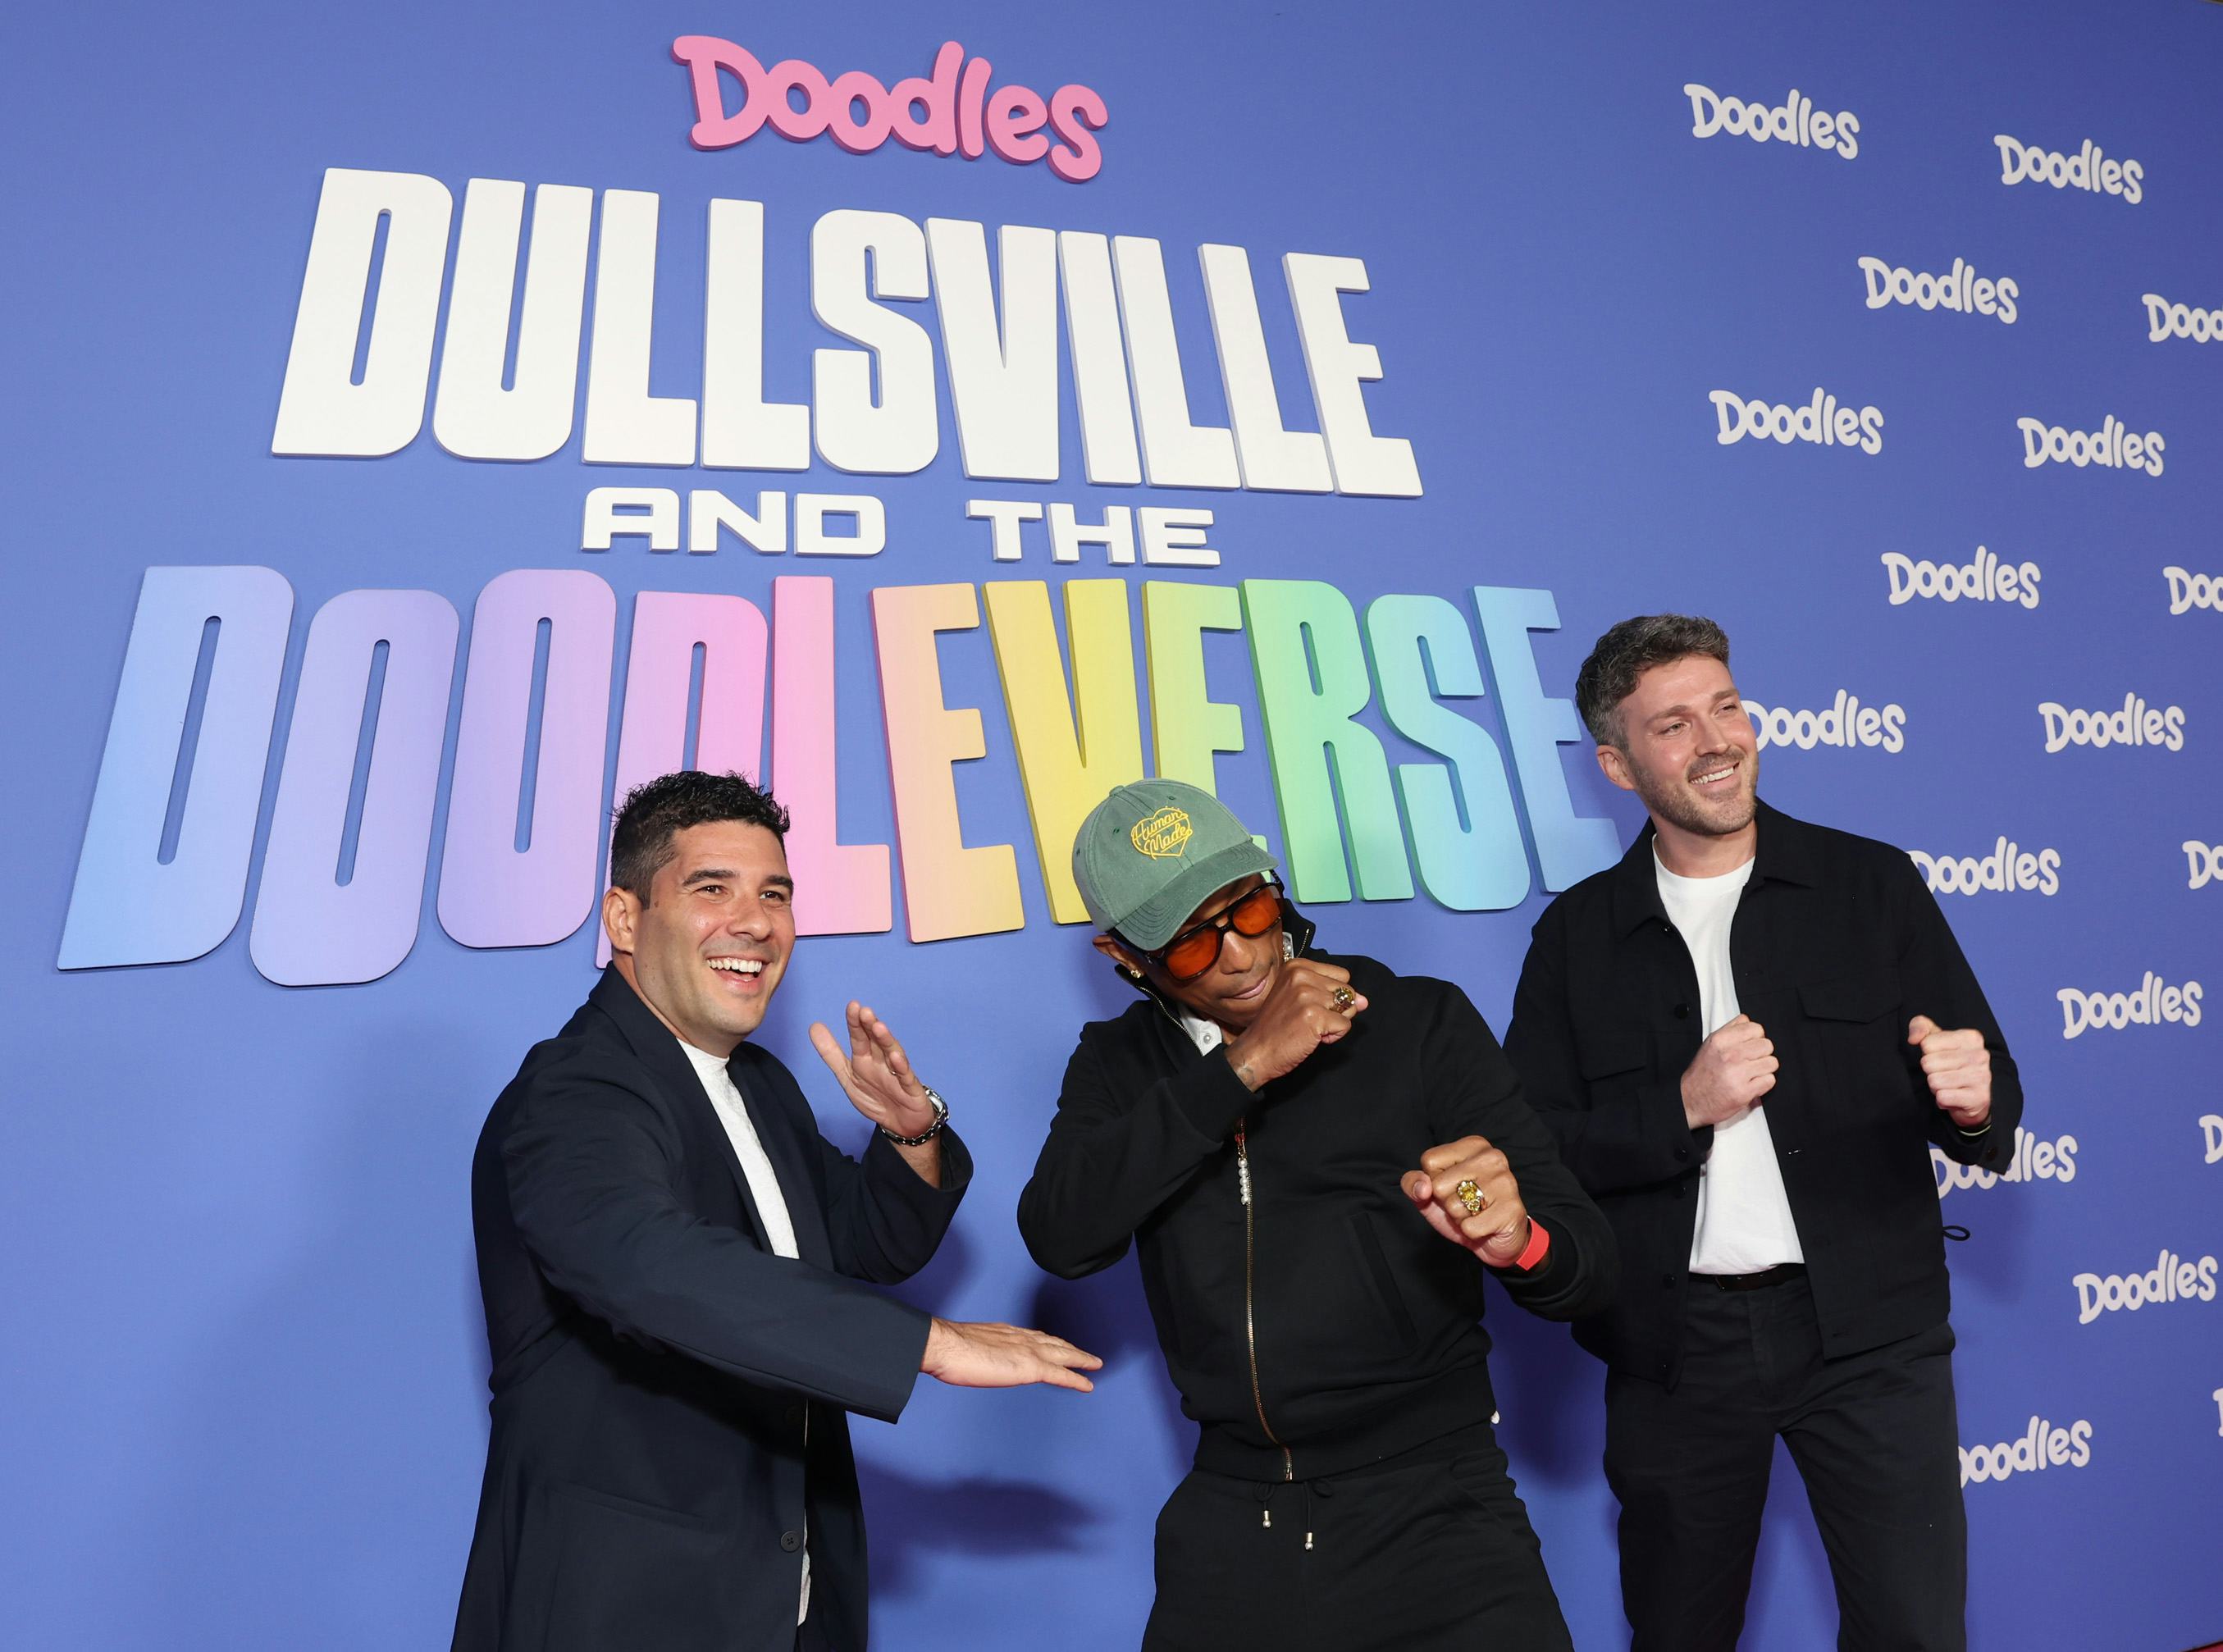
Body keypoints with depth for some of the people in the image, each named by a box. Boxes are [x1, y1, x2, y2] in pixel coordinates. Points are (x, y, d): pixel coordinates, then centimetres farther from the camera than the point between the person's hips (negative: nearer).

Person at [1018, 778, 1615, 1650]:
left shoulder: (1420, 1021, -6)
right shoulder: (1121, 1065, 2)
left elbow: (1588, 1266, -8)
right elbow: (1060, 1238, -16)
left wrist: (1519, 1242, -32)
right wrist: (1242, 1070, -19)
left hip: (1432, 1503, -2)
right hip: (1232, 1514, 2)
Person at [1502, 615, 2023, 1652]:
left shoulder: (1872, 885, 1)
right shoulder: (1578, 935, 0)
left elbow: (1988, 1092, 3)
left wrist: (1972, 1104, -20)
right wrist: (1684, 1106, -16)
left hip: (1869, 1331, 0)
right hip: (1677, 1343, 1)